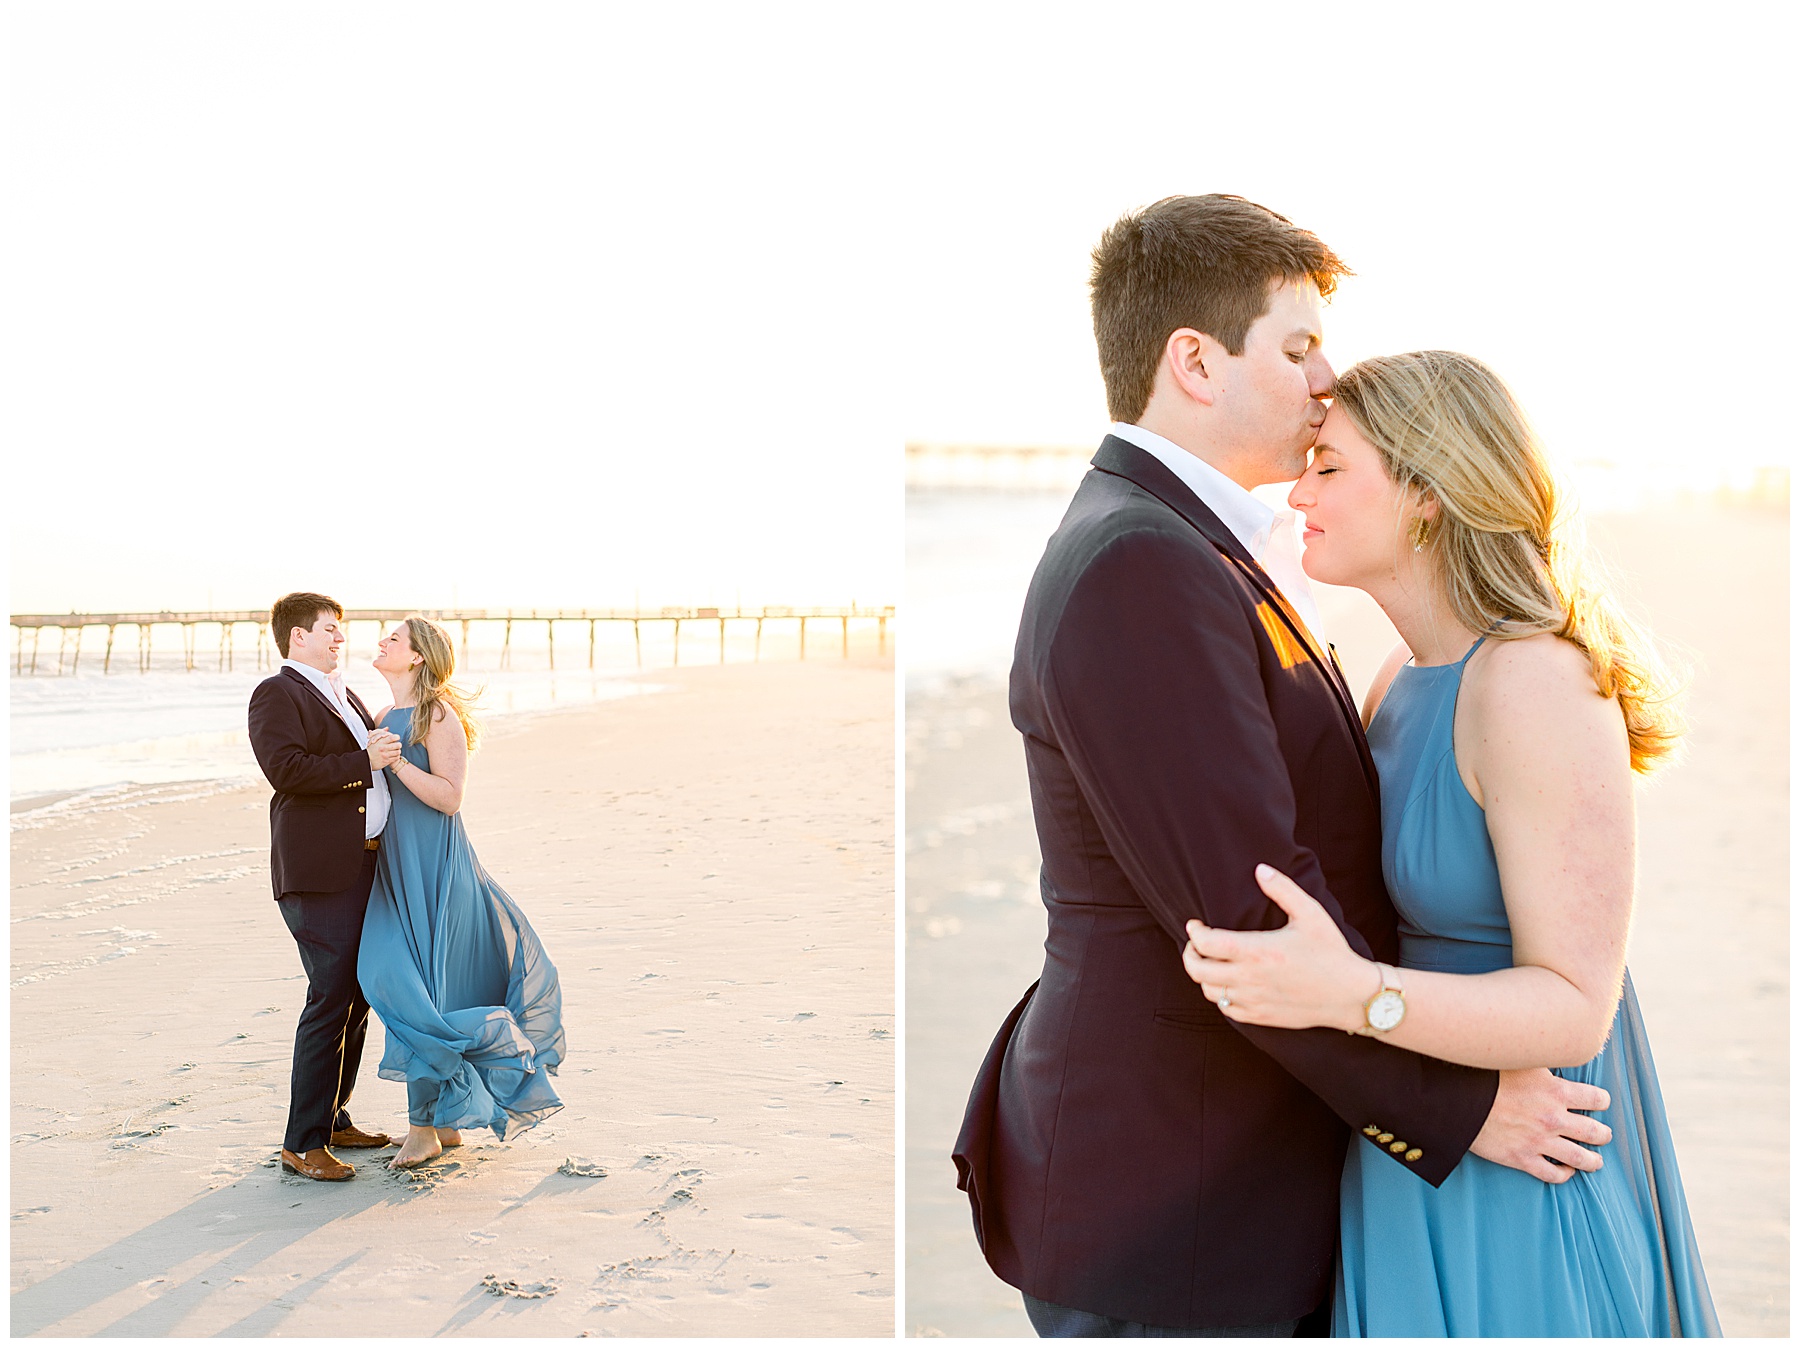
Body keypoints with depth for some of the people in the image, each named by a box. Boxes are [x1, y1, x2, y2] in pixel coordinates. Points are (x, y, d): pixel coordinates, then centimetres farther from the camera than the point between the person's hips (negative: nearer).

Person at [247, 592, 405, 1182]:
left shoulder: (342, 696, 22)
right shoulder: (277, 694, -6)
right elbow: (286, 770, -20)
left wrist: (391, 746, 18)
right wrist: (364, 762, -19)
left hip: (365, 865, 9)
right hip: (318, 873, -9)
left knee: (356, 997, 14)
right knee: (330, 1000, -9)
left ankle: (334, 1118, 27)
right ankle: (302, 1143, -1)